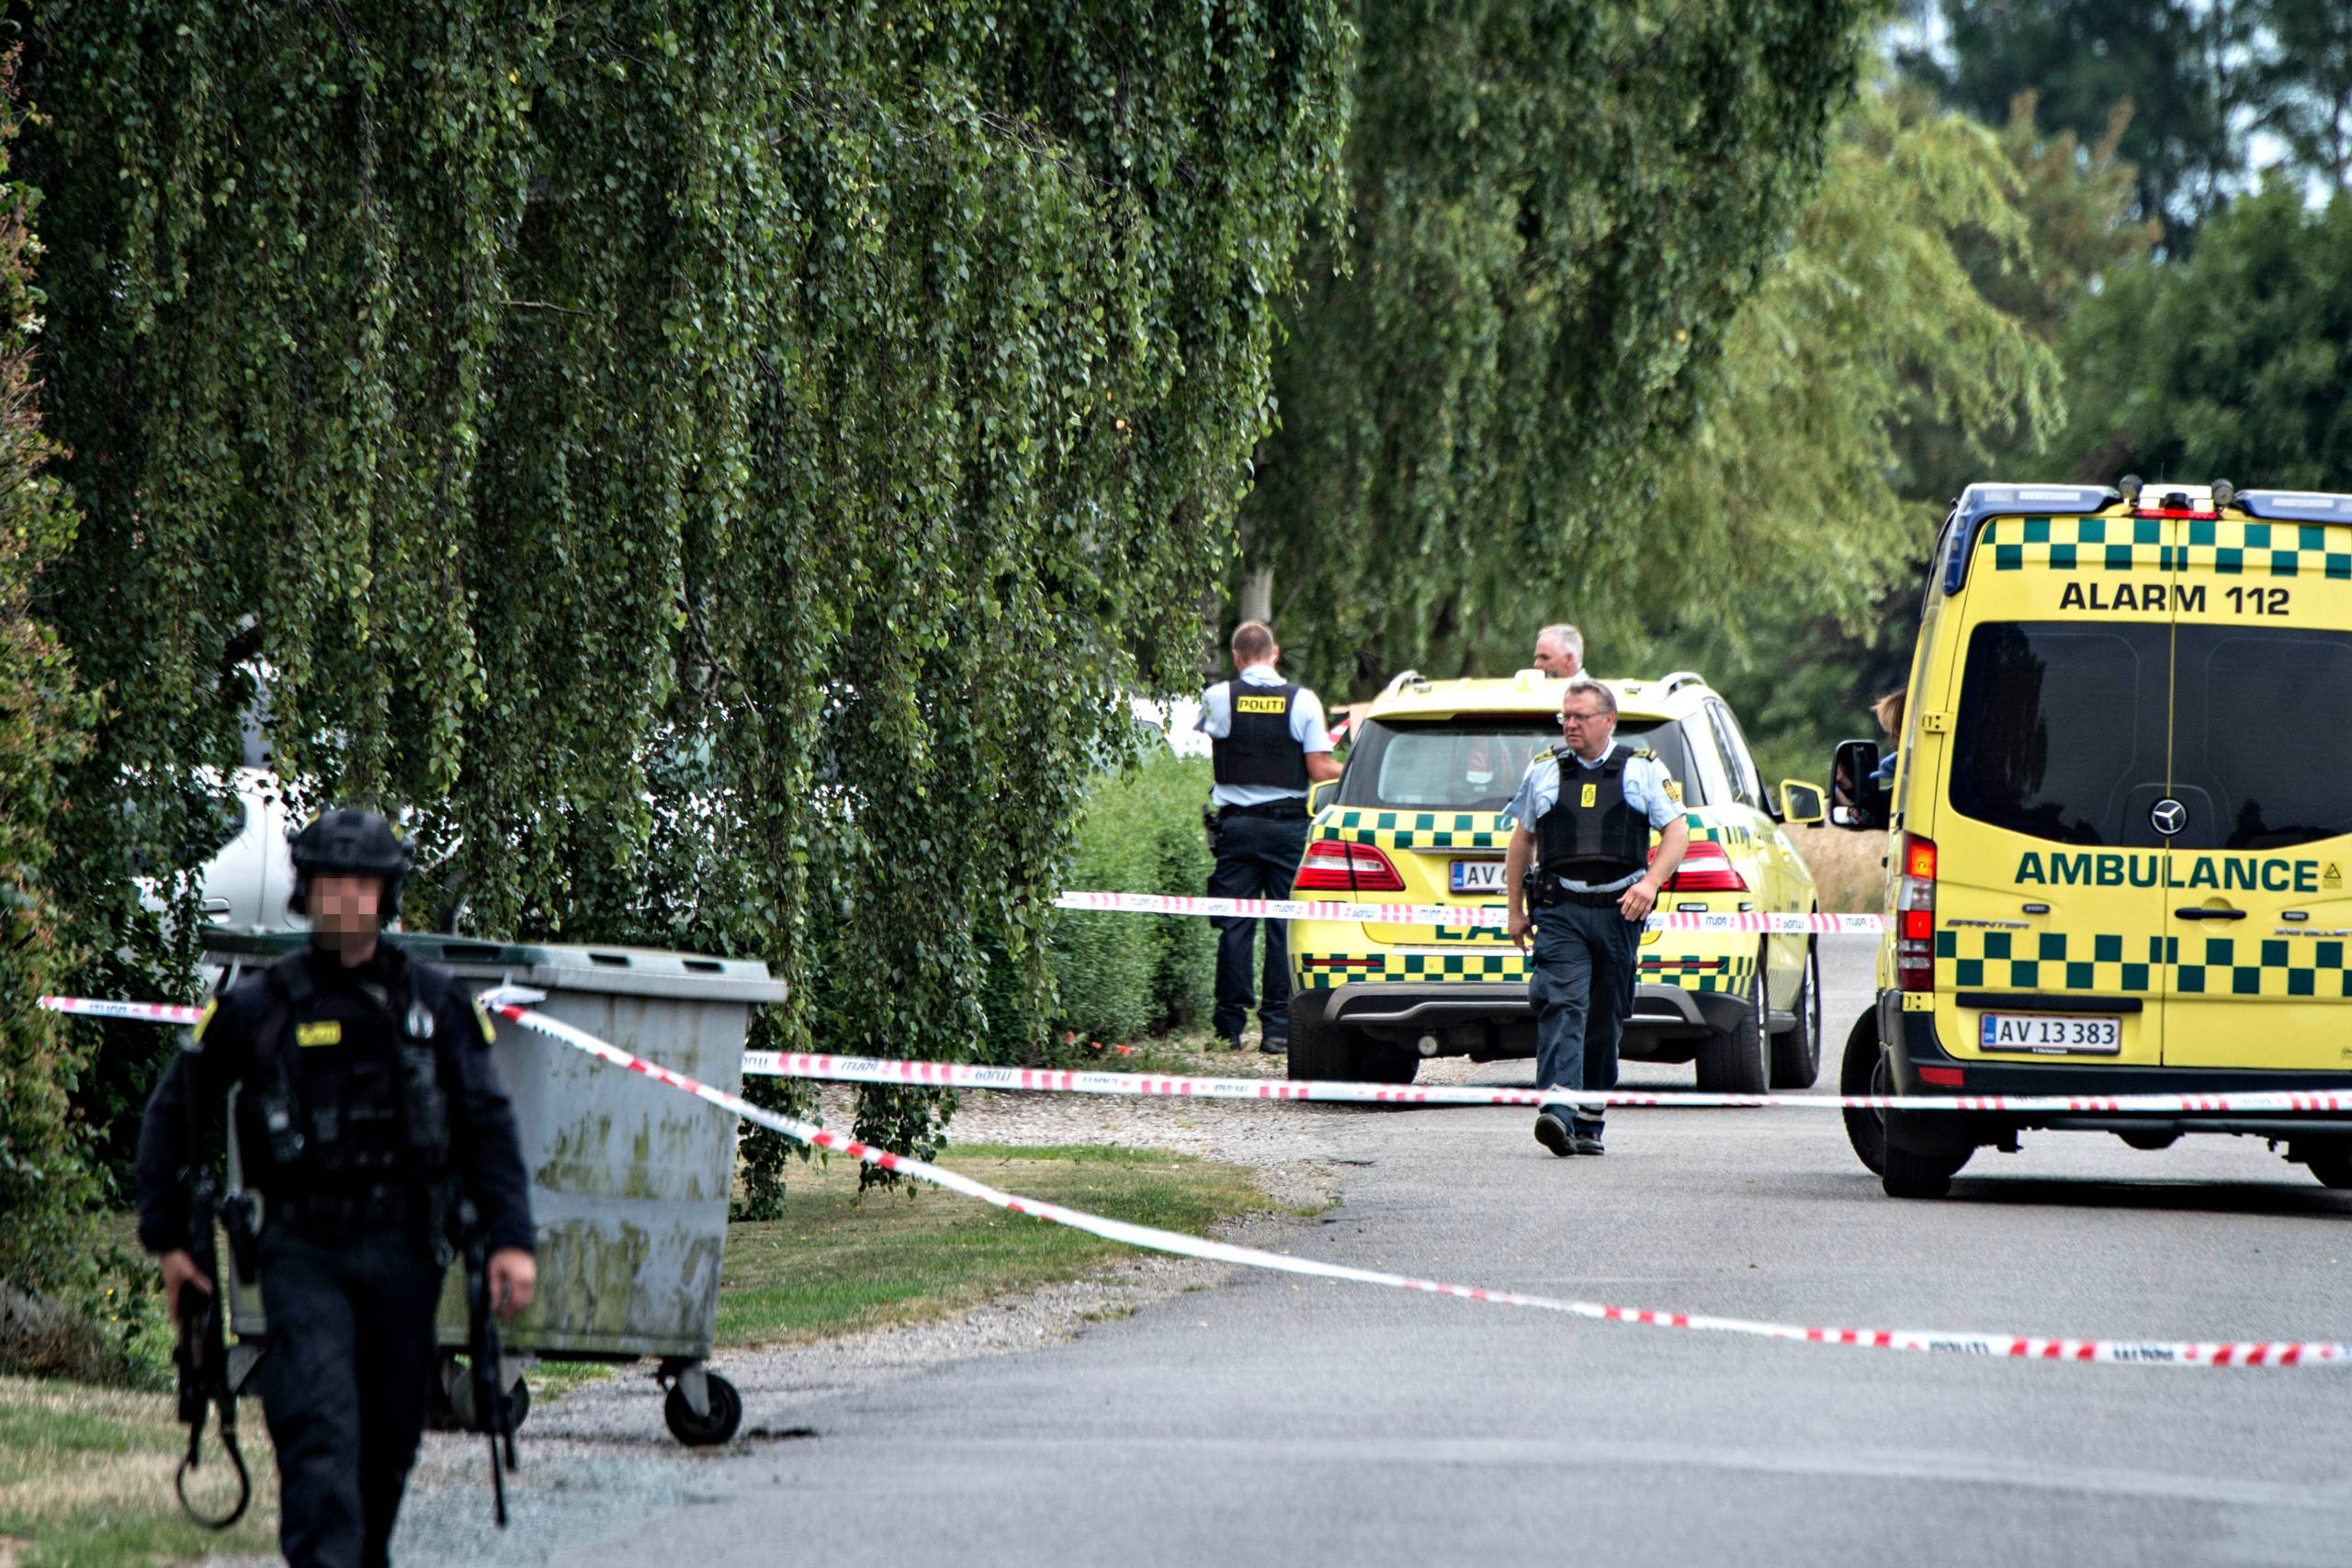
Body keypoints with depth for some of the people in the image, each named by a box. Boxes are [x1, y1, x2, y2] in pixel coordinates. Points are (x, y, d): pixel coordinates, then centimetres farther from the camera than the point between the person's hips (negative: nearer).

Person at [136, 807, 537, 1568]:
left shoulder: (434, 1004, 7)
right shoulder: (258, 1007, 2)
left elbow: (486, 1126, 6)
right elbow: (175, 1113, 11)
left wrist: (510, 1239, -4)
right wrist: (167, 1238, 8)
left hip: (403, 1251, 2)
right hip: (303, 1254, -2)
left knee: (389, 1436, 9)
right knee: (319, 1427, -17)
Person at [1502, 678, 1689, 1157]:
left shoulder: (1643, 770, 9)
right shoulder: (1544, 772, 14)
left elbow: (1677, 833, 4)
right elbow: (1521, 842, 21)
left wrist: (1650, 884, -13)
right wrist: (1517, 909, 15)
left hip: (1618, 912, 0)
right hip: (1560, 911, 0)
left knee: (1605, 1021, 6)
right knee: (1563, 1006, -18)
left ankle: (1589, 1124, 15)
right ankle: (1558, 1115, -31)